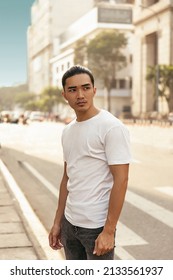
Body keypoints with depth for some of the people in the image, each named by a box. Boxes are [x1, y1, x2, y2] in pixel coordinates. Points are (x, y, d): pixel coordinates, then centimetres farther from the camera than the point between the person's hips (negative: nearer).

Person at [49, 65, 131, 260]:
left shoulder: (112, 127, -15)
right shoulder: (67, 131, 8)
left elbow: (120, 181, -18)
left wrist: (109, 231, -19)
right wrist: (58, 221, 14)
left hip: (97, 226, -7)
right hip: (70, 223, 7)